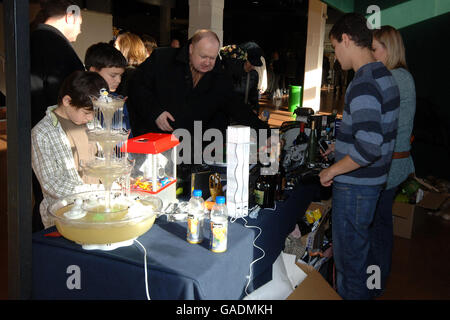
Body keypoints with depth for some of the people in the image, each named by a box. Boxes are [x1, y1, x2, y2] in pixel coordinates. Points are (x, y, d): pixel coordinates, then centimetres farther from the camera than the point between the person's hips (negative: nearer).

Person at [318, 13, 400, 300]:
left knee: (349, 258, 5)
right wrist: (343, 146, 20)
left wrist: (332, 171, -19)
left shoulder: (363, 85, -23)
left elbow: (369, 147, -31)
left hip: (355, 185, -10)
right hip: (373, 180, 10)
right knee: (358, 250, 25)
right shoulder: (385, 75, 9)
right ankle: (359, 293, 43)